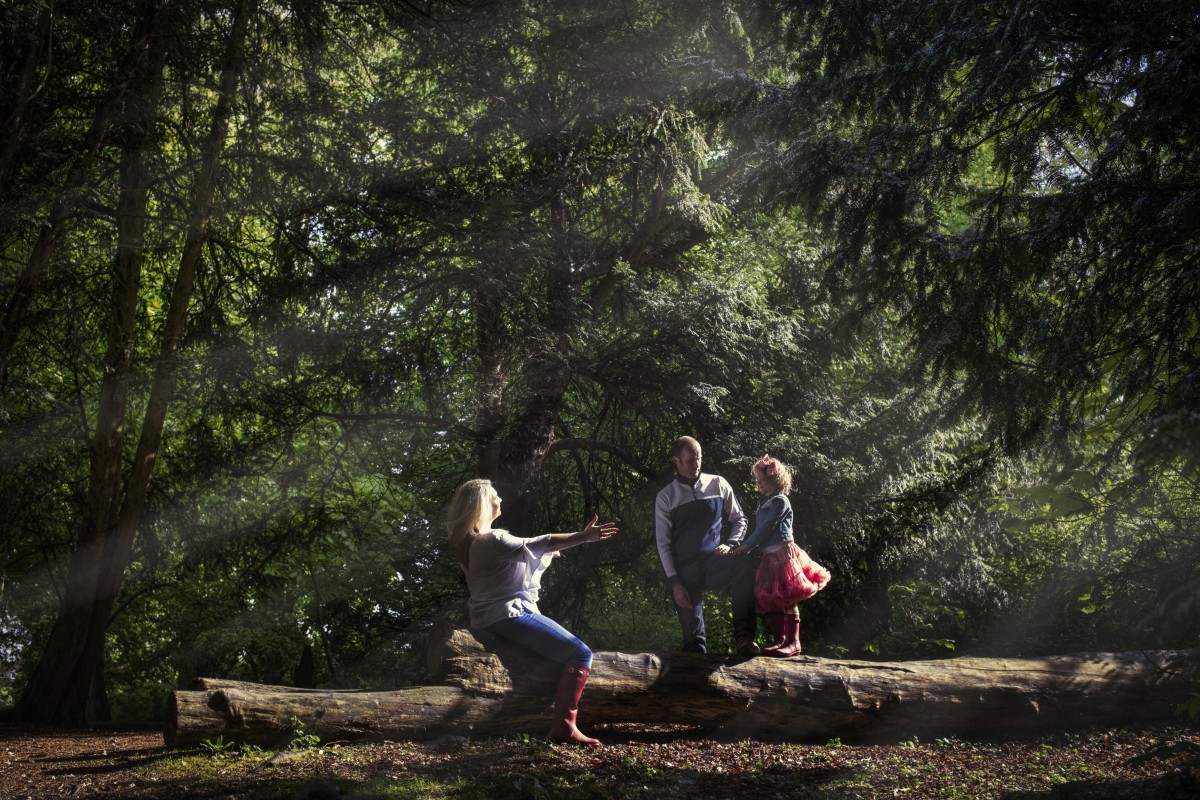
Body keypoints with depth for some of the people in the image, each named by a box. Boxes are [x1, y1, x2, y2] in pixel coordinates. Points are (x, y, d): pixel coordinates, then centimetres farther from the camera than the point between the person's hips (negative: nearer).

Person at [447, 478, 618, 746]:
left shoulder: (466, 543, 12)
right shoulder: (492, 540, -17)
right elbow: (535, 545, -25)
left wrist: (547, 554, 34)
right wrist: (582, 537, -29)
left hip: (490, 619, 11)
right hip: (511, 614, -11)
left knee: (569, 647, 26)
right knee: (580, 654, -15)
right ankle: (564, 726, -21)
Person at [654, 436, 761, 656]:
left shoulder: (717, 485, 10)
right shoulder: (666, 497, 7)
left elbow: (739, 520, 17)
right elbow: (663, 543, 3)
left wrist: (730, 545, -5)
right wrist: (674, 582, -7)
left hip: (714, 562, 0)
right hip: (686, 571, 0)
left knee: (746, 559, -33)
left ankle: (743, 636, -35)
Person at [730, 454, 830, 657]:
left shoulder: (780, 501, -8)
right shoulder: (764, 503, 18)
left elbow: (767, 527, -13)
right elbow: (759, 529, 19)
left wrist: (747, 545, -12)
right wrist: (745, 545, 9)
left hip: (783, 553, -9)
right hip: (769, 556, 9)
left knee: (787, 600, -7)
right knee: (770, 602, 9)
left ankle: (793, 642, -4)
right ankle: (779, 640, 17)